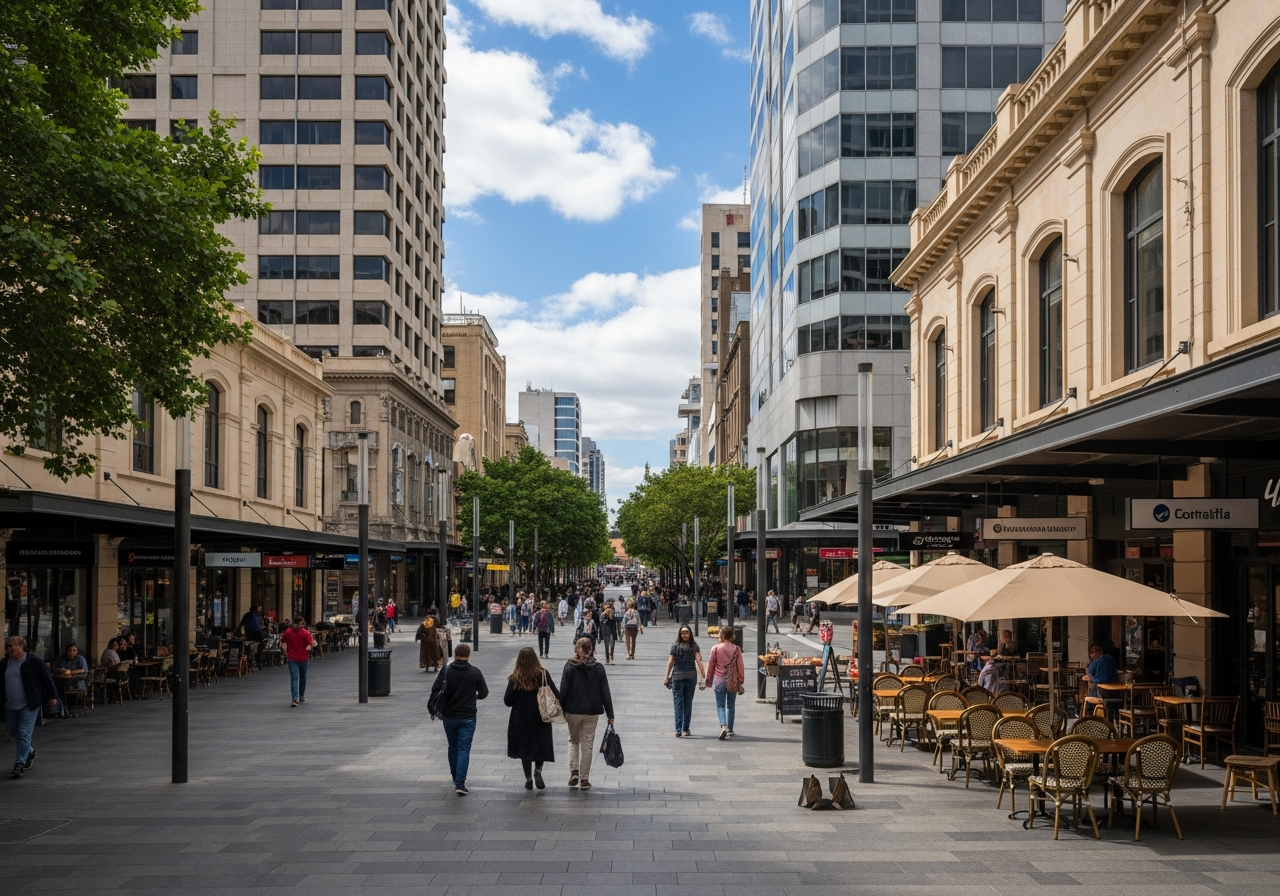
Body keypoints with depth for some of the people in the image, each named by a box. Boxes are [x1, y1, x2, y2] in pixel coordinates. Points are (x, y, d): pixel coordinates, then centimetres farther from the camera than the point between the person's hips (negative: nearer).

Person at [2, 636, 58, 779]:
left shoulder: (33, 661, -4)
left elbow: (47, 678, -1)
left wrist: (52, 696, -3)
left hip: (29, 705, -5)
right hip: (10, 706, 5)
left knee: (24, 734, -12)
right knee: (15, 734, 14)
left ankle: (19, 764, -13)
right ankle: (30, 752, 39)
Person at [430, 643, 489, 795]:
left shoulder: (446, 671, -6)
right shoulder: (474, 672, -6)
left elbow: (435, 690, -9)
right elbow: (484, 693, -2)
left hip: (449, 716, 1)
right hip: (468, 717, -1)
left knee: (453, 747, 19)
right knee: (464, 749, -1)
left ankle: (456, 778, 29)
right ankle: (460, 783, -12)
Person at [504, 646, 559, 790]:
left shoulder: (515, 678, -10)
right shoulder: (543, 675, -10)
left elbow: (507, 701, -7)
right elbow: (556, 695, -10)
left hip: (521, 719, 0)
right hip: (541, 718, 0)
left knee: (525, 747, 13)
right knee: (541, 745, 15)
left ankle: (528, 778, 14)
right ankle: (538, 770, -6)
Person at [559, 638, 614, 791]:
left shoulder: (570, 667, -7)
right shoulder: (598, 668, -3)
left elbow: (563, 691, -7)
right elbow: (605, 693, -1)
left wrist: (562, 710, 4)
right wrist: (610, 715, 5)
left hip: (573, 711, 0)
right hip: (592, 712, 1)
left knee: (573, 740, 18)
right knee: (587, 745, 8)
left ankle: (574, 771, 1)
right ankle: (584, 780, 9)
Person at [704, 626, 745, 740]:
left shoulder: (716, 648, -6)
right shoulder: (736, 649, -3)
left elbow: (710, 665, 1)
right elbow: (740, 666, 0)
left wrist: (709, 679, 13)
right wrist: (740, 681, 9)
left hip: (719, 680, -1)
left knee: (720, 705, 2)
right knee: (731, 706, 14)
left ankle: (723, 726, -20)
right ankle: (730, 730, 20)